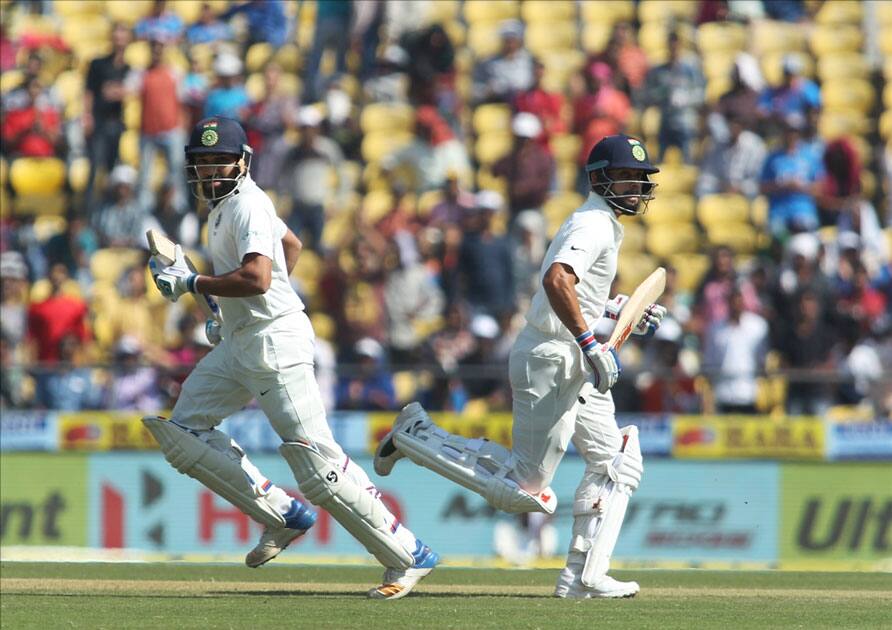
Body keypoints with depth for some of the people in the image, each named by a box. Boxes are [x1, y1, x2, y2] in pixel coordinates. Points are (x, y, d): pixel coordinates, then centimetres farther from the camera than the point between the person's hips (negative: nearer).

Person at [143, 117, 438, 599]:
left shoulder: (246, 206, -16)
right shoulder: (225, 202, 14)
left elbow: (257, 278, -31)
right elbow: (291, 244, 29)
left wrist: (191, 283, -22)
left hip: (275, 341, -11)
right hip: (240, 342, 11)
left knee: (316, 460, -13)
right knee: (182, 432, 8)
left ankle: (409, 555, -8)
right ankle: (281, 515, 12)